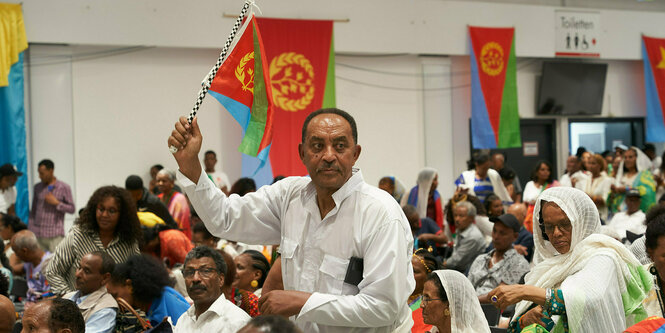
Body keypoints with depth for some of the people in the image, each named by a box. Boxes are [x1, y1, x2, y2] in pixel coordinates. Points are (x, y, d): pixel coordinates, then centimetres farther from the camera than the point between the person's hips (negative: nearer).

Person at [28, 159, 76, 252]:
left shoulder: (64, 188, 2)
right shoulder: (37, 187, 12)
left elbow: (72, 209, 3)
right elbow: (33, 210, 17)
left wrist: (56, 203, -11)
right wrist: (30, 230, 11)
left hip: (55, 235, -3)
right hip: (37, 234, 3)